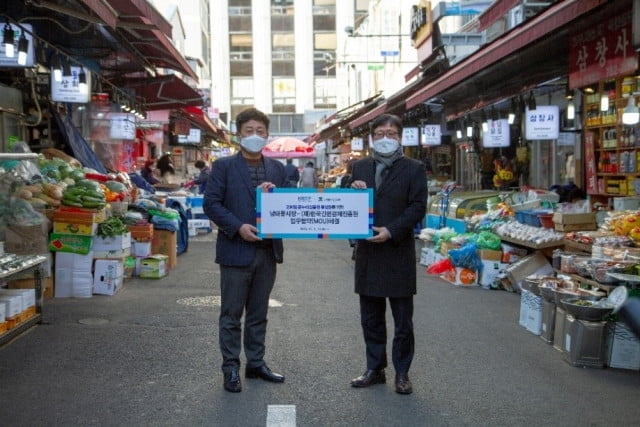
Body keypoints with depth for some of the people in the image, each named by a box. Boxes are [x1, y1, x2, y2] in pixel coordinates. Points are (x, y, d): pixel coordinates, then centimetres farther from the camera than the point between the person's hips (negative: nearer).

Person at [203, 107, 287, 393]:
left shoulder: (277, 169, 11)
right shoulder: (223, 166, -2)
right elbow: (211, 203, -7)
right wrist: (238, 227, -17)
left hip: (268, 250, 4)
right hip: (236, 250, -4)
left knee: (258, 314, 14)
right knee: (231, 315, 4)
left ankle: (256, 363, 26)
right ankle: (231, 368, 14)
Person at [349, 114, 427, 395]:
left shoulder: (413, 168, -2)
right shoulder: (360, 167, 10)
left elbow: (418, 207, -8)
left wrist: (391, 231, -18)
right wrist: (354, 191, -10)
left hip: (398, 251, -4)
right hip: (367, 250, 4)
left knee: (403, 319, 5)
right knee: (370, 317, 12)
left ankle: (402, 373, 18)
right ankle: (375, 369, 25)